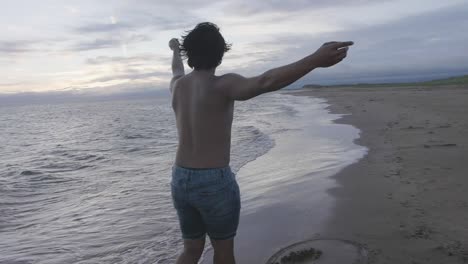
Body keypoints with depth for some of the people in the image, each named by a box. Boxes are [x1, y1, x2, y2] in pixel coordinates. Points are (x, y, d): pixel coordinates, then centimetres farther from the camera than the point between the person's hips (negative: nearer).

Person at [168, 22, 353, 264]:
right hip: (215, 184, -6)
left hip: (180, 181, 6)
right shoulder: (222, 86, -16)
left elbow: (177, 68, 29)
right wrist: (315, 60, -46)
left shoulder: (177, 85, 4)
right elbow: (265, 82, -36)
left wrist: (175, 49, 52)